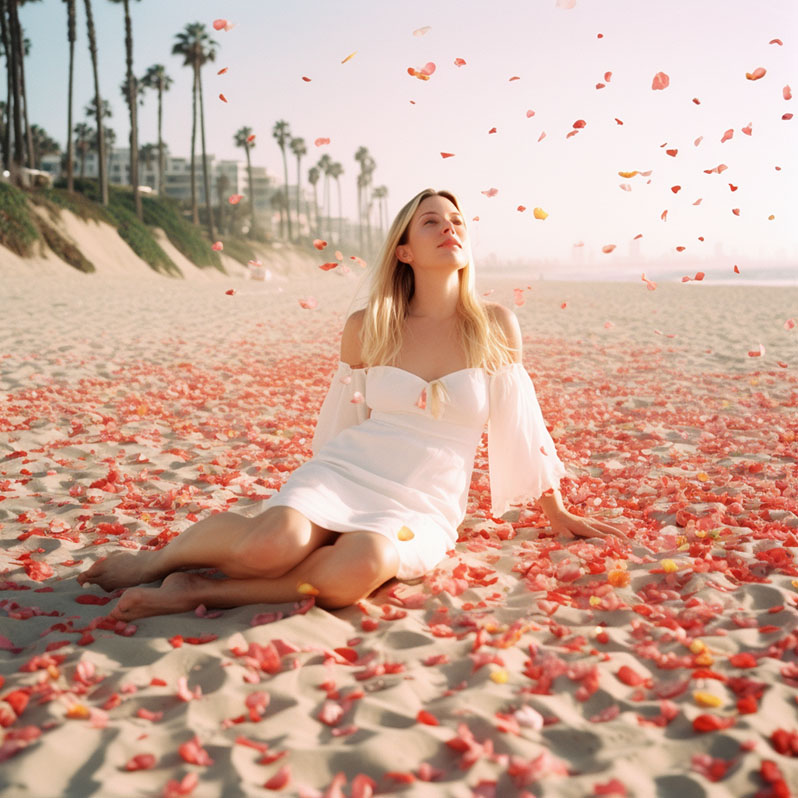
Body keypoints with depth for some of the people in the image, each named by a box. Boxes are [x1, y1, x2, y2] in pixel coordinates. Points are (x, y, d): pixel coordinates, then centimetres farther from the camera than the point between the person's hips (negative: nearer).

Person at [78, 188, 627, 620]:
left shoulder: (496, 327, 3)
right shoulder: (366, 328, 5)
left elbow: (522, 425, 13)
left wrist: (558, 514, 20)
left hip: (422, 510, 0)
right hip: (343, 476, 1)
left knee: (362, 566, -38)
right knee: (273, 545, -34)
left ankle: (205, 592, -21)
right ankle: (160, 557, -5)